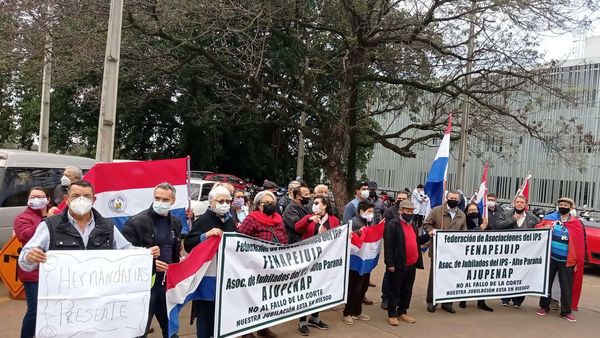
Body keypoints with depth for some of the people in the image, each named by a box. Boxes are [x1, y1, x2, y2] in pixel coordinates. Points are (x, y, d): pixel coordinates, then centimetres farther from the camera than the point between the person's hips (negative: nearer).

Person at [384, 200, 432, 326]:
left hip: (412, 265, 8)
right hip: (398, 265, -8)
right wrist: (390, 263, -20)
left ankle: (403, 312, 29)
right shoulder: (392, 224, -13)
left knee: (407, 290, 16)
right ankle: (392, 315, 13)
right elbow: (388, 245, -17)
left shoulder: (413, 224, 14)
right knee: (395, 291, 3)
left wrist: (428, 236, 8)